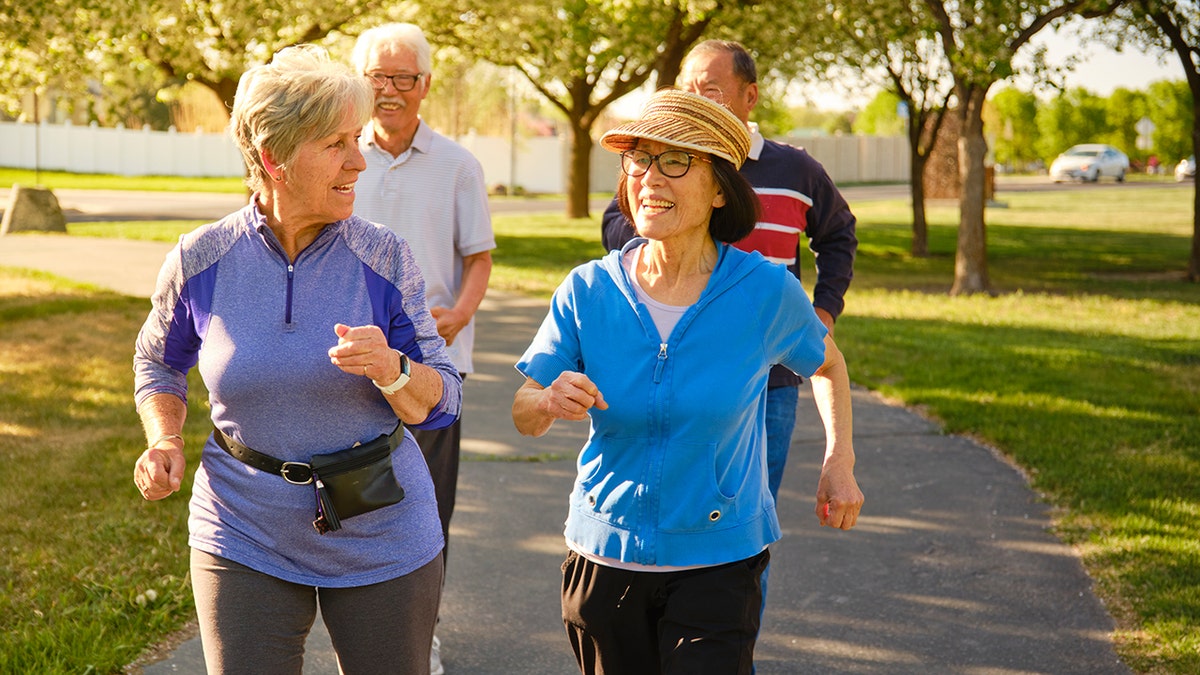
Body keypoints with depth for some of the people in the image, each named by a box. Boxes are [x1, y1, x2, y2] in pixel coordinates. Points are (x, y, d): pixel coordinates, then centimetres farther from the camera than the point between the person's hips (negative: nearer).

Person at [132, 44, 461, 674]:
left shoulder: (383, 257, -8)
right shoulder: (199, 262, -7)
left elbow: (440, 402, -4)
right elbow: (158, 363, 14)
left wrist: (391, 371, -24)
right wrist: (164, 440, -4)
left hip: (383, 539, 1)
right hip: (246, 538, 0)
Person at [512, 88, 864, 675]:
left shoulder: (766, 291, -11)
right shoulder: (587, 292, -9)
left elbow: (827, 364, 10)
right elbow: (523, 415, -2)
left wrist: (839, 459, -1)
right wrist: (550, 402, -24)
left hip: (718, 560, -2)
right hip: (604, 554, 2)